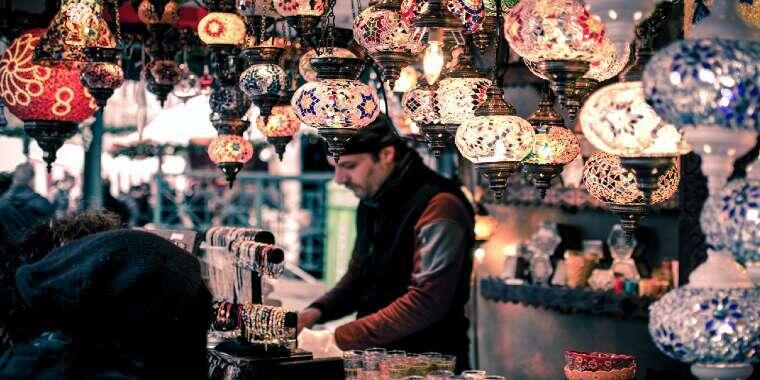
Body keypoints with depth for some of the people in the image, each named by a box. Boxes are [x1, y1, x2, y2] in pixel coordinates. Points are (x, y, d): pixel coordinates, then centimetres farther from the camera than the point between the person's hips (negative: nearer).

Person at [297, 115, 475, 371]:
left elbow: (426, 302, -21)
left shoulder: (438, 206, -15)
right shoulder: (371, 201, 11)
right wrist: (318, 311, 3)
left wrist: (338, 339, -21)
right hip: (375, 358, 7)